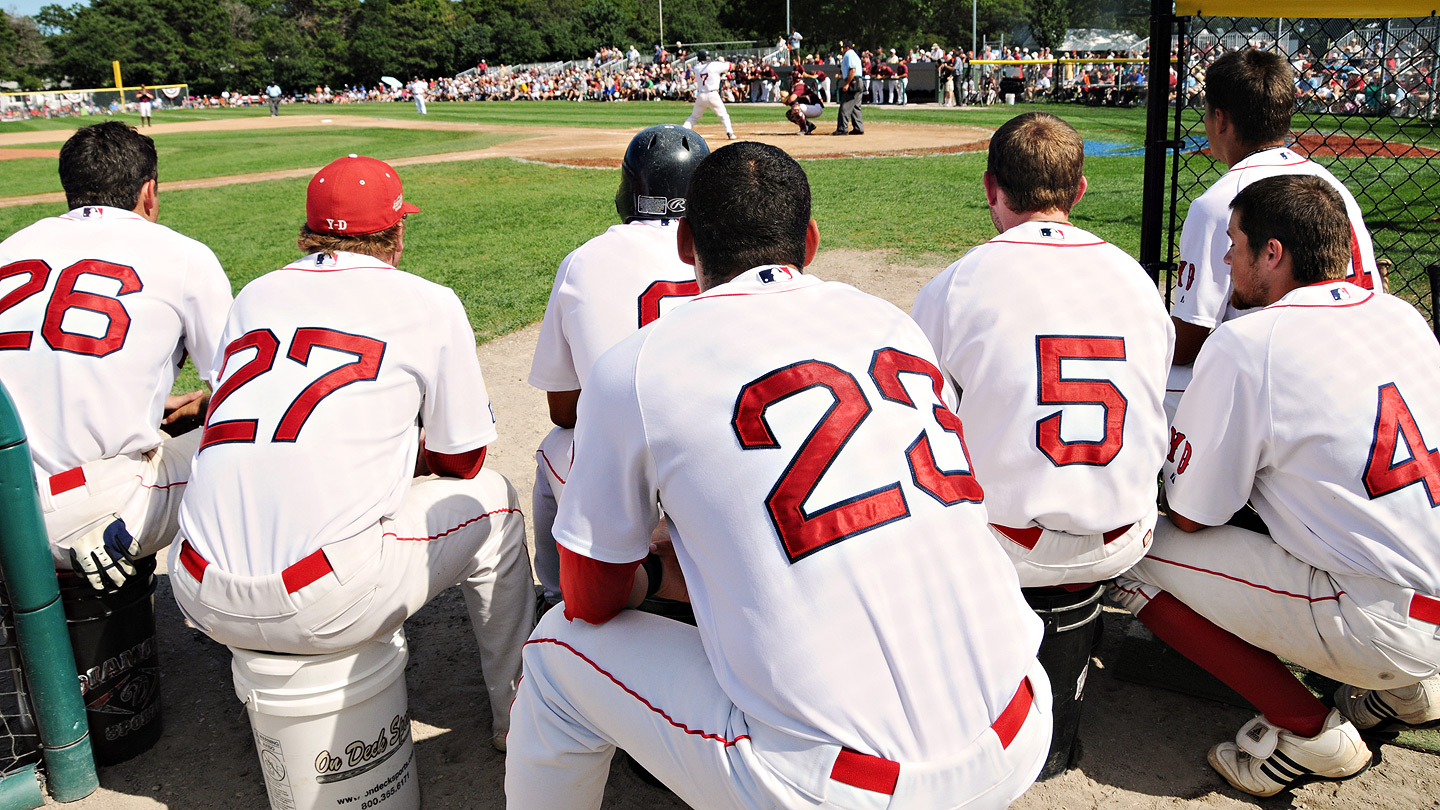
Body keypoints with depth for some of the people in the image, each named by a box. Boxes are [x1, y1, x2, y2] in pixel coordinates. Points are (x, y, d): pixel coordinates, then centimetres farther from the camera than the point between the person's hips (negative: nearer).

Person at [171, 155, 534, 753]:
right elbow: (461, 461, 10)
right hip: (322, 609, -5)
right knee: (491, 499, 17)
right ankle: (515, 713, 25)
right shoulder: (430, 303, 4)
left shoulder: (255, 294, 15)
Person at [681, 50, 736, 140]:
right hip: (713, 95, -3)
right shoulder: (714, 65, -8)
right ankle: (729, 133, 1)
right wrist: (722, 61, 16)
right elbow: (729, 66, 1)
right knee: (723, 115, 9)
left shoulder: (697, 67, 4)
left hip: (700, 95, 3)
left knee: (694, 116, 14)